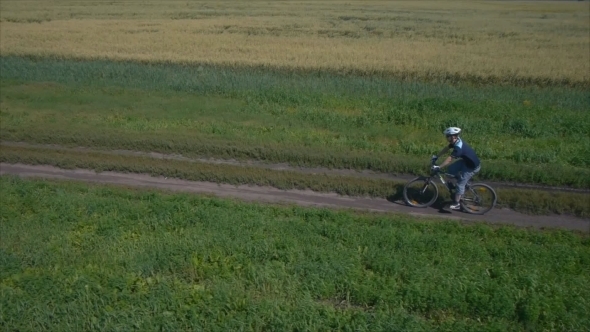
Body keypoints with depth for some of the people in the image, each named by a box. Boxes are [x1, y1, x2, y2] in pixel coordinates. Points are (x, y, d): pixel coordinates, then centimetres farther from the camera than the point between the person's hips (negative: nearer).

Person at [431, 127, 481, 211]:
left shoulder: (459, 147, -31)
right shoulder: (456, 141, -3)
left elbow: (449, 159, -35)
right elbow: (446, 148, 10)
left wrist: (438, 167, -32)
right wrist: (436, 156, 12)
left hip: (473, 167, -9)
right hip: (466, 162, 9)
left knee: (460, 183, -6)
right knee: (451, 169, 7)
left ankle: (457, 204, 0)